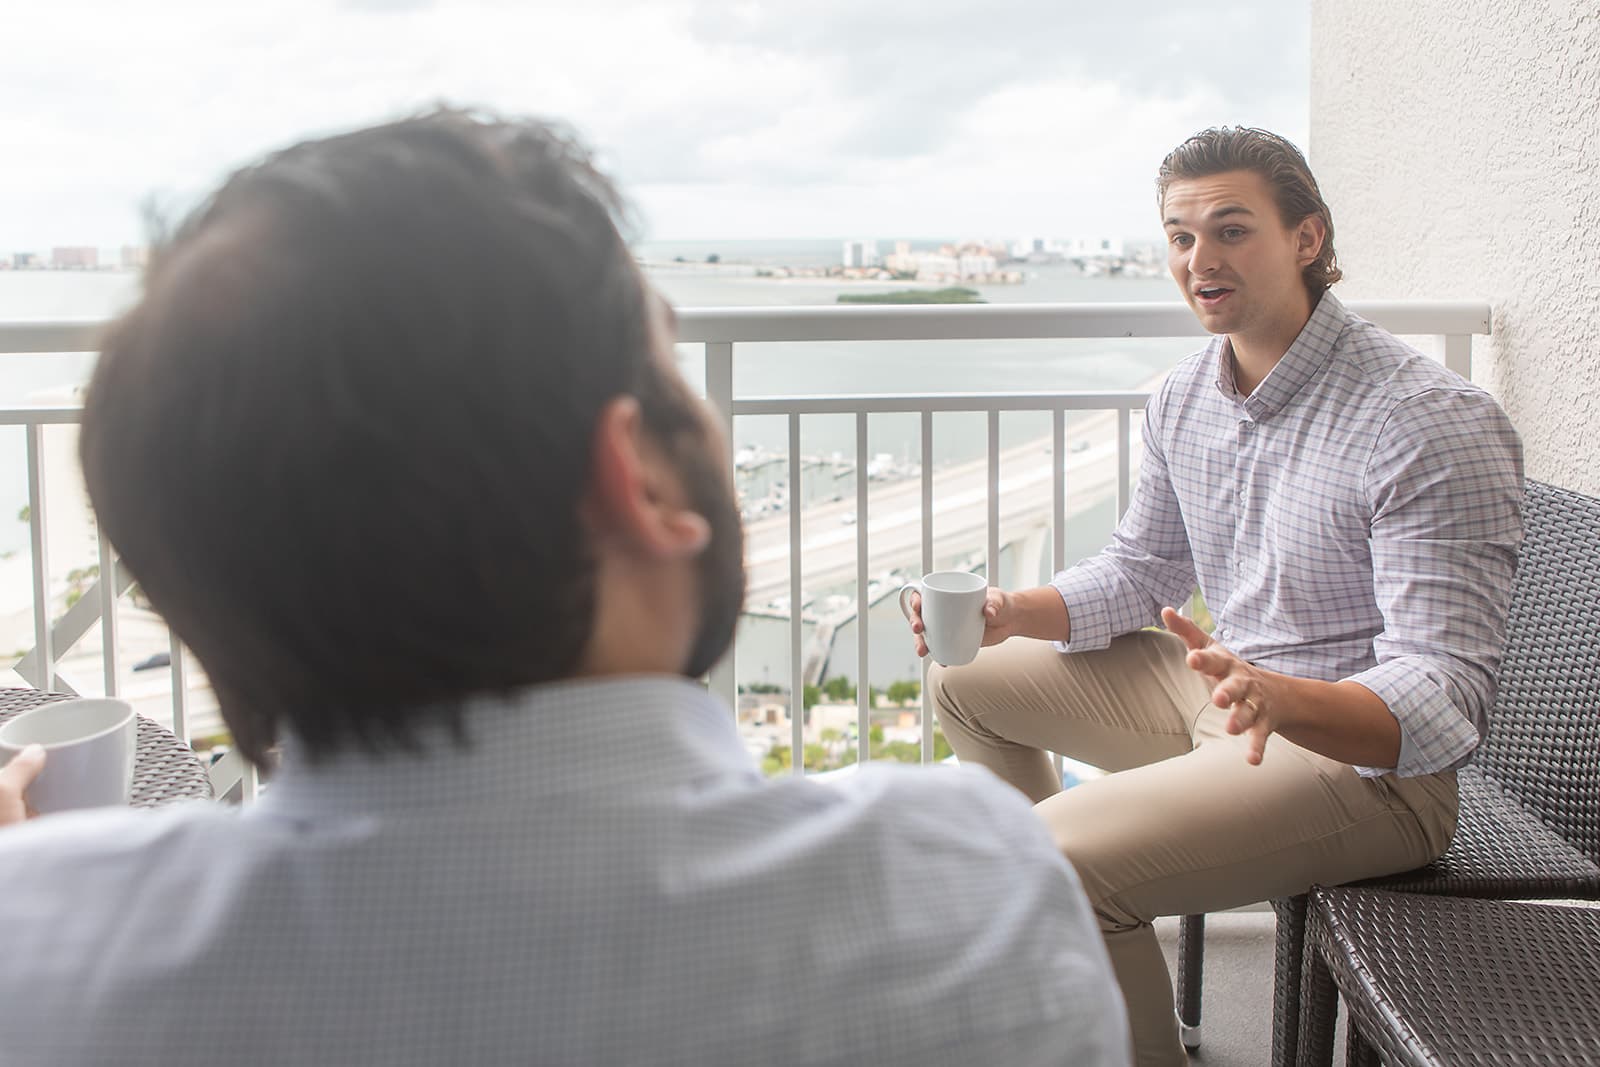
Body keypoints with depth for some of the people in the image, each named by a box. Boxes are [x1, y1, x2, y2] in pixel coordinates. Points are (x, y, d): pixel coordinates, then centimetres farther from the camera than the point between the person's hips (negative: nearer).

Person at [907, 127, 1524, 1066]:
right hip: (1225, 685, 9)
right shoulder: (1185, 398, 3)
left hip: (1364, 750, -9)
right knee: (968, 680, 15)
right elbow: (1141, 572, 16)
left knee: (1059, 860, -29)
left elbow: (1446, 699, -27)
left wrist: (1281, 699, -47)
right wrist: (1015, 614, -4)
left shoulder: (1435, 426, -22)